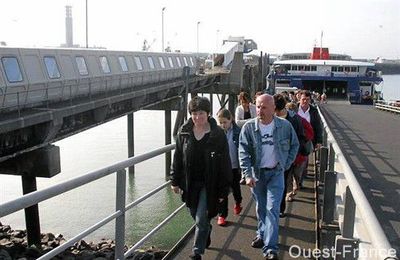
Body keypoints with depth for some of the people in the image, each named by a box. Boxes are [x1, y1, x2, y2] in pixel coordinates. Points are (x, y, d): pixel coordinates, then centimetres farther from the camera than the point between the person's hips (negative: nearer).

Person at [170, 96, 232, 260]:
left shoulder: (217, 134, -12)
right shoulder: (184, 132, -1)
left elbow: (224, 163, -9)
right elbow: (178, 158, 7)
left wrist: (224, 189, -9)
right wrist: (175, 181, 6)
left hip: (208, 184, -4)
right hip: (190, 183, 4)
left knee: (201, 219, -3)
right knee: (195, 216, 18)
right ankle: (206, 234, 48)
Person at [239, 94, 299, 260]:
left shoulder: (285, 126, -9)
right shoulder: (249, 127, -10)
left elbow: (294, 145, 7)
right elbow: (243, 152, -12)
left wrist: (286, 165, 0)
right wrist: (248, 175, -22)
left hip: (276, 173, -2)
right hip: (256, 173, 2)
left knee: (272, 209, -7)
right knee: (260, 208, 17)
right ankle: (262, 235, 39)